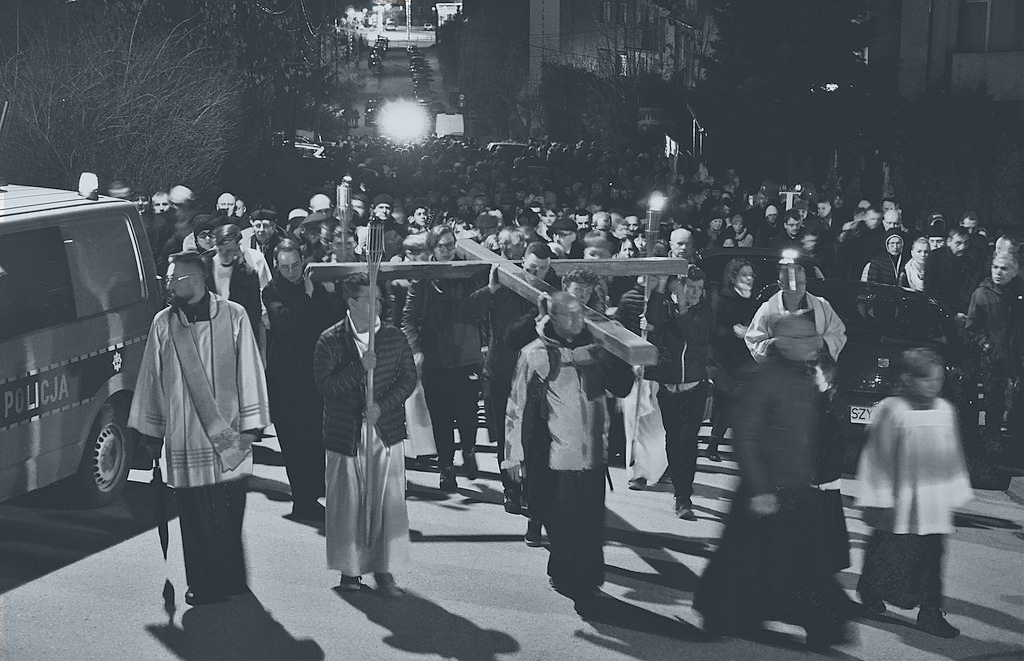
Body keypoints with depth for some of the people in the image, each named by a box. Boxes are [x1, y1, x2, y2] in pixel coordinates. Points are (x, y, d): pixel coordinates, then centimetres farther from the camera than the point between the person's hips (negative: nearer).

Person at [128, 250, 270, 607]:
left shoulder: (233, 316, -2)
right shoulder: (163, 323, 5)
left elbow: (248, 372, 0)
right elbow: (151, 378, 11)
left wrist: (250, 424, -1)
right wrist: (150, 431, 13)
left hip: (227, 434, -2)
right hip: (184, 437, 2)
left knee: (229, 514, 4)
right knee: (194, 516, 4)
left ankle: (231, 581, 19)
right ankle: (202, 585, 16)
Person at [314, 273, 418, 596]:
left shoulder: (394, 337, 3)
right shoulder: (331, 340, -3)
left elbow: (409, 378, 4)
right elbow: (324, 384, -11)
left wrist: (382, 405, -9)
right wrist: (360, 367, -21)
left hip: (386, 429, 1)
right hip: (345, 433, -1)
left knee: (388, 501, -1)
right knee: (347, 503, 6)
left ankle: (384, 569, 10)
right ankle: (350, 568, 19)